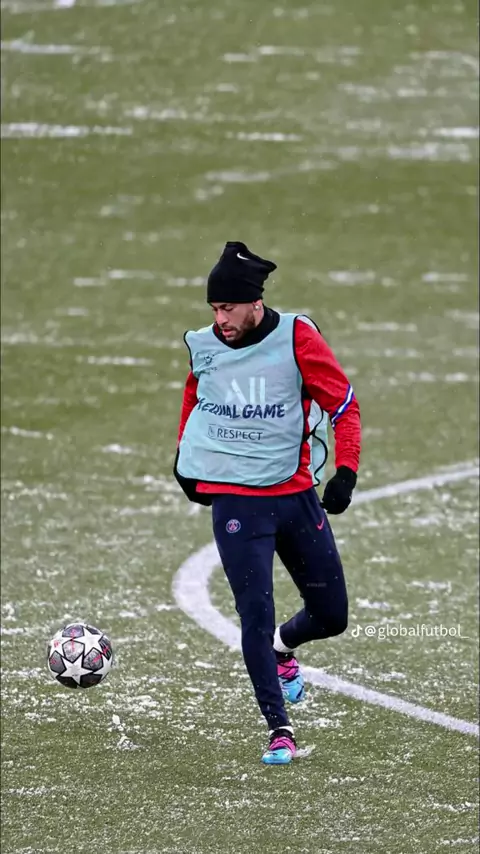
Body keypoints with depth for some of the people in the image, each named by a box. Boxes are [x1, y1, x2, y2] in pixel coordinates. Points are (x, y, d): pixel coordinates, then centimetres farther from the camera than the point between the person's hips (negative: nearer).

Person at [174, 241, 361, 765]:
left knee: (331, 615, 9)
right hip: (235, 501, -1)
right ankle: (279, 731, -9)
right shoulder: (203, 347, -2)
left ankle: (282, 649, 43)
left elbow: (344, 404, -4)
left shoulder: (296, 338, -10)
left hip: (297, 495, 1)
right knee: (256, 615, -14)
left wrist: (345, 472, -14)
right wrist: (186, 461, 23)